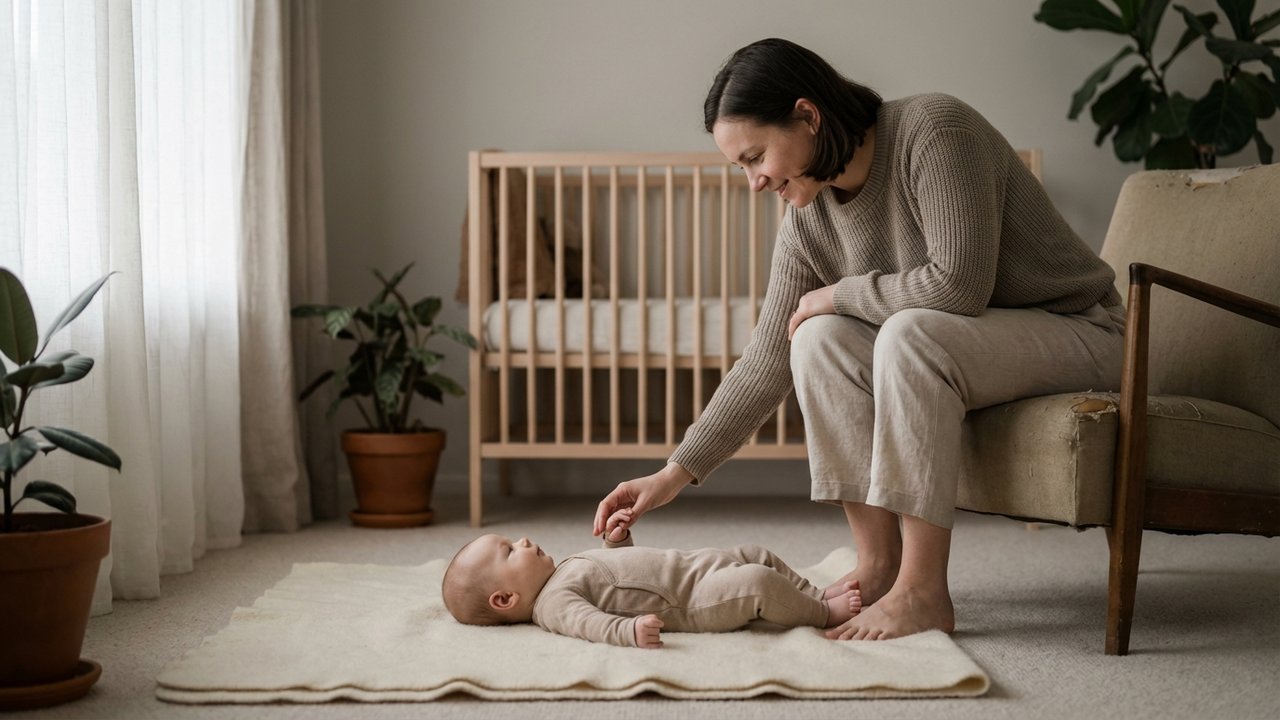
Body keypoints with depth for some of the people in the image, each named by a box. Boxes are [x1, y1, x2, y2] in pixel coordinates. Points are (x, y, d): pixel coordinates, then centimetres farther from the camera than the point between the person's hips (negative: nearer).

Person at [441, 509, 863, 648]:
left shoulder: (560, 574, 15)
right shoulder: (554, 603, -18)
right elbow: (588, 622, -38)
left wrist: (617, 541, 15)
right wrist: (631, 631, -55)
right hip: (694, 604, -11)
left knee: (756, 556, 15)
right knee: (758, 582, -22)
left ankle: (819, 595, 24)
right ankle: (824, 613, 0)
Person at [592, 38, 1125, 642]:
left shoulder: (934, 130, -23)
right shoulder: (810, 218, -3)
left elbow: (959, 282, -31)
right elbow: (766, 363, -2)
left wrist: (837, 295, -17)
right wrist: (677, 472, -8)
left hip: (1077, 332, -6)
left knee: (910, 333, -33)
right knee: (820, 337, -18)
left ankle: (923, 592, -30)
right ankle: (877, 563, -15)